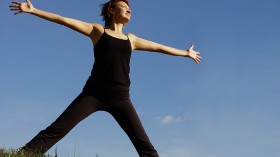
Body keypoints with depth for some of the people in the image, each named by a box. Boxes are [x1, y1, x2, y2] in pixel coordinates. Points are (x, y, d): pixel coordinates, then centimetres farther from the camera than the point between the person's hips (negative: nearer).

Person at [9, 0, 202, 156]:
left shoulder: (131, 39, 22)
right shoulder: (98, 30, 12)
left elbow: (160, 47, 32)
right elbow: (64, 20, 8)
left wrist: (186, 53, 41)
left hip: (120, 97, 3)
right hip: (94, 92, -2)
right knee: (56, 130, -12)